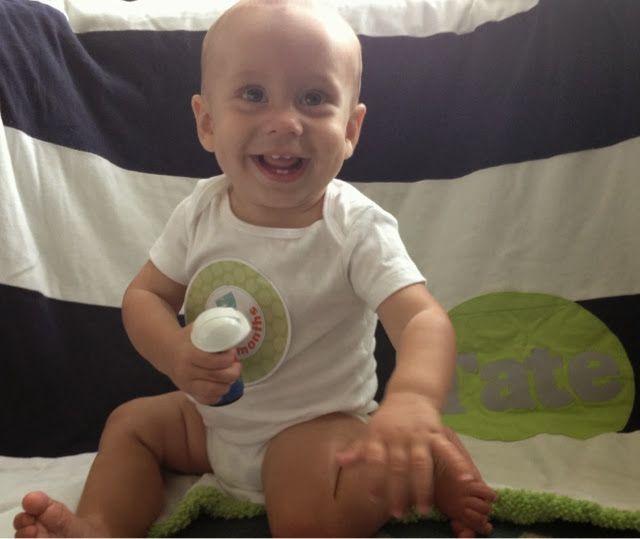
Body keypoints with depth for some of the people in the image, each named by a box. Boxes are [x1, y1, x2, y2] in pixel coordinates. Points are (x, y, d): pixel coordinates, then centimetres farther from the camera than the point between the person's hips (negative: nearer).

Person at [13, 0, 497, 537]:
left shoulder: (357, 230, -26)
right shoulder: (201, 211, -11)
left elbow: (424, 318, -39)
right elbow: (145, 296, -2)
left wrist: (412, 400, -63)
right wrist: (178, 354, -26)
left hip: (316, 423, -6)